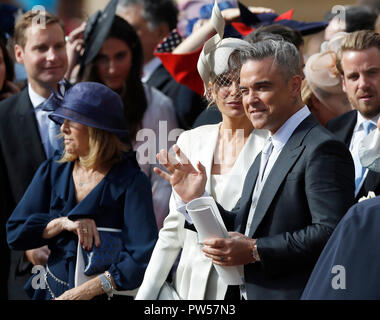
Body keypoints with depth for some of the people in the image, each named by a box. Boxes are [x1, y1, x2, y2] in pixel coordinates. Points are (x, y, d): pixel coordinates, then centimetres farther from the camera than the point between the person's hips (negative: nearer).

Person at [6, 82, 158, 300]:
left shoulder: (131, 182, -7)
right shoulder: (52, 171, 8)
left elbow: (143, 256, -16)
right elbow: (14, 233, 4)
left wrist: (88, 290, -21)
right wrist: (63, 223, -11)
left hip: (105, 296, -4)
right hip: (52, 292, 4)